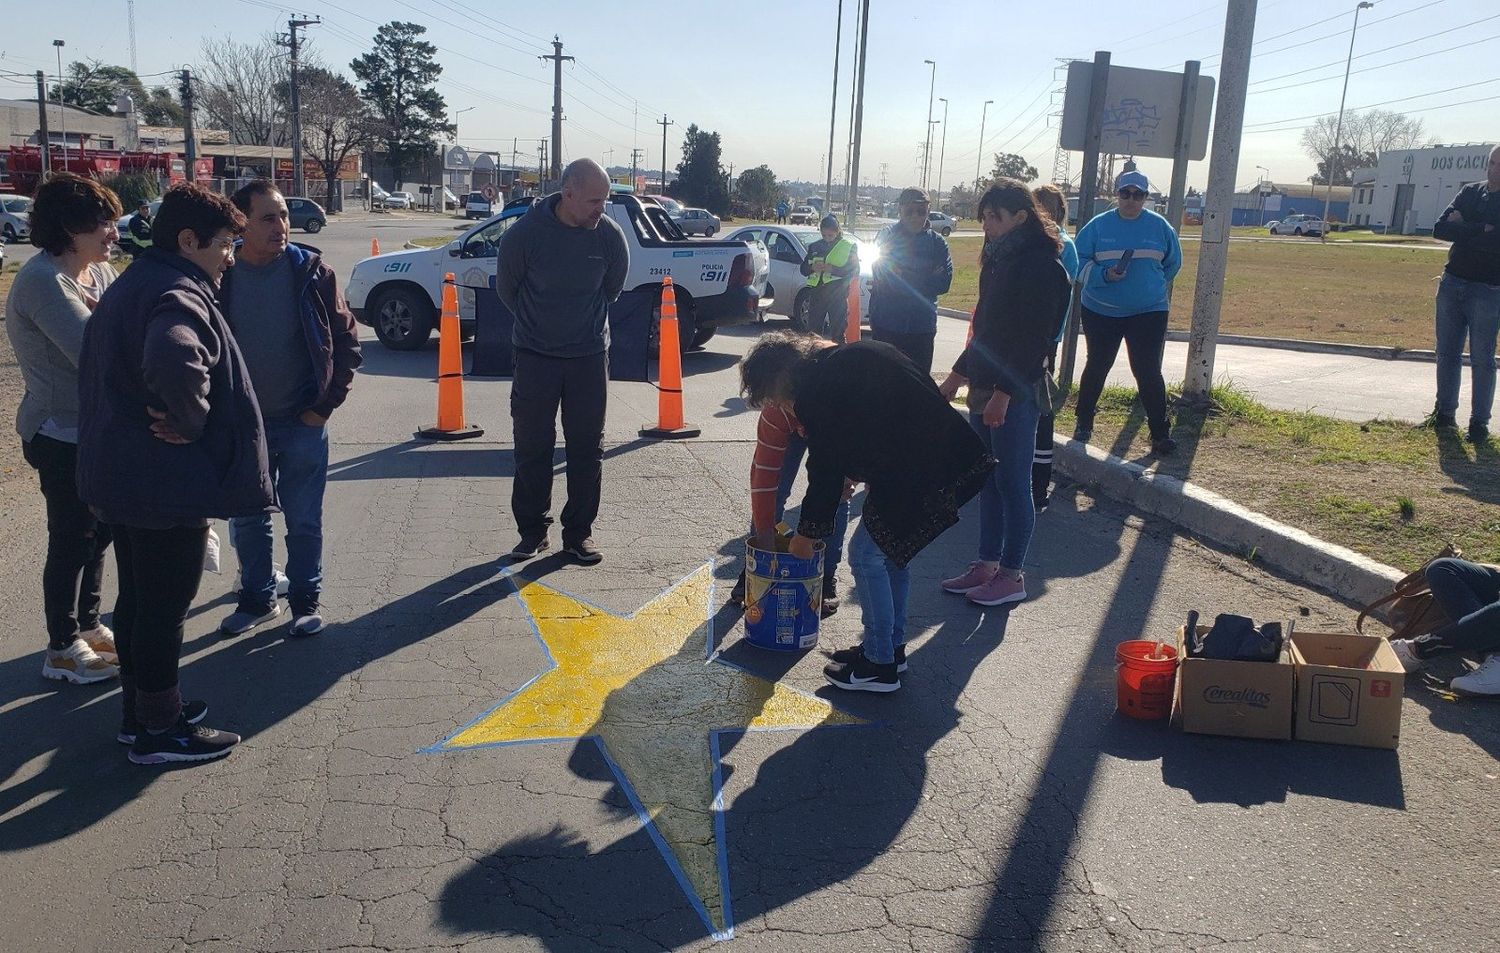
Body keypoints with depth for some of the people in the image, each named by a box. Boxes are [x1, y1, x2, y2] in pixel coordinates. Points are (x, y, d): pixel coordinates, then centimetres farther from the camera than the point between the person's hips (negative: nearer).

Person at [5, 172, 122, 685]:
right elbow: (94, 352, -31)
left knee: (98, 531, 20)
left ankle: (86, 624, 37)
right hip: (63, 435, -8)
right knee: (72, 540, 3)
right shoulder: (43, 280, -21)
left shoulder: (100, 271, 5)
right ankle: (62, 650, 19)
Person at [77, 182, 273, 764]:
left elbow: (108, 376, 24)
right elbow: (175, 360, -42)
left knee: (137, 597, 20)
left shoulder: (129, 287, 14)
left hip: (120, 474, 10)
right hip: (167, 483, -10)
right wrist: (191, 421, -26)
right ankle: (160, 730, 15)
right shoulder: (180, 295, -20)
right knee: (165, 605, 2)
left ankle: (139, 708, 34)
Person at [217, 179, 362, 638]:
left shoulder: (312, 272, -7)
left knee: (304, 521, 8)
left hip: (303, 423, -2)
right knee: (247, 521, 13)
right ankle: (257, 598, 30)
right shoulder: (220, 277, -5)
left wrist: (326, 405, -6)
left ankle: (306, 601, 24)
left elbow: (346, 341, -2)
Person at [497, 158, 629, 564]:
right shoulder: (525, 233, -13)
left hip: (589, 356, 1)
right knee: (531, 446, 4)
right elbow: (506, 287, 4)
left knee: (587, 447, 5)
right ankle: (532, 530, 17)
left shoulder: (610, 236, -8)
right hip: (535, 357, -1)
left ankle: (579, 532, 18)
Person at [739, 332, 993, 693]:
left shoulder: (814, 392, -9)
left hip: (920, 475, -9)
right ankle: (893, 646, 35)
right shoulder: (850, 355, 17)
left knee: (867, 556, 5)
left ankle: (880, 665, 15)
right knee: (890, 549, 22)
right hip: (957, 456, 9)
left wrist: (806, 534, 11)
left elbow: (825, 471, -2)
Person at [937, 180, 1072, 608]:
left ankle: (1012, 576, 9)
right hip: (985, 387, 9)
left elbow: (1032, 338, -19)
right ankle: (987, 565, 23)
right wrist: (956, 378, 19)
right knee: (988, 480, 13)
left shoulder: (1042, 266, -14)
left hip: (1015, 393, -9)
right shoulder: (999, 260, 13)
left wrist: (1004, 393, -22)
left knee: (1012, 483, -1)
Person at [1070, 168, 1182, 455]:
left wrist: (1150, 286, 10)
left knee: (1148, 371, -4)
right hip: (1100, 311, 0)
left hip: (1149, 313, 0)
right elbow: (1079, 261, -5)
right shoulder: (1099, 224, -3)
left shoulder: (1159, 226, 1)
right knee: (1097, 366, 12)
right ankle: (1084, 423, 28)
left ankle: (1160, 432, 3)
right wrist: (1104, 275, -20)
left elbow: (1172, 263, 13)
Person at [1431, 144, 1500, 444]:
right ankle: (1445, 411, 21)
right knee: (1447, 353, 10)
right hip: (1452, 283, 5)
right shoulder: (1470, 192, 8)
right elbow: (1440, 229, -2)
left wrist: (1463, 227, -10)